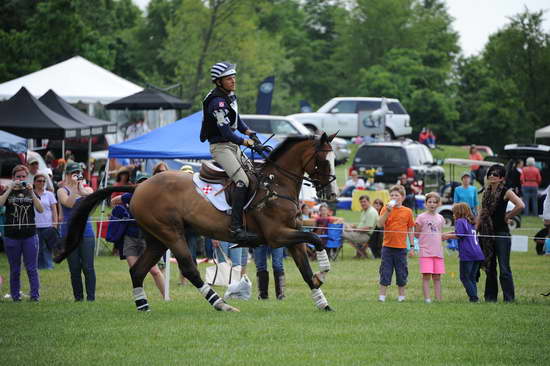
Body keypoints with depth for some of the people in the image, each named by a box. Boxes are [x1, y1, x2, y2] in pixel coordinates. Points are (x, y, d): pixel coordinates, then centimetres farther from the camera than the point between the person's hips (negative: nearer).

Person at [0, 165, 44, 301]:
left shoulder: (30, 192, 10)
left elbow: (41, 209, -5)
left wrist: (31, 192, -14)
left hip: (30, 236, 0)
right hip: (11, 237, 0)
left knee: (32, 269, -2)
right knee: (15, 270, 5)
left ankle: (35, 295, -1)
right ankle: (15, 297, 10)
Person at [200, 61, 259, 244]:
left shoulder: (230, 96, 11)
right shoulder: (218, 102, -20)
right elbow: (225, 132, -23)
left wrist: (249, 133, 8)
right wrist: (245, 142, -13)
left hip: (232, 145, 11)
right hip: (220, 147, -11)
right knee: (242, 181, -23)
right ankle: (236, 228, -32)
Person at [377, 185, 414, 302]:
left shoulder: (407, 211, 3)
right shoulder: (386, 209, 0)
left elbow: (410, 229, 9)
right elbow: (380, 224, -12)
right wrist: (388, 211, -21)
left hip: (401, 247, 1)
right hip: (388, 246, -1)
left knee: (402, 272, 8)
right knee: (385, 272, 1)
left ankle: (401, 295, 19)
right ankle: (382, 295, 7)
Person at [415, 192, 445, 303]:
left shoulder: (440, 218, 12)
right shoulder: (421, 217, -1)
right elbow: (416, 234, 2)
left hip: (438, 251, 4)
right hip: (425, 251, -4)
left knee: (437, 277, 6)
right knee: (426, 276, -7)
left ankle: (438, 299, 8)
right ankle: (427, 298, -7)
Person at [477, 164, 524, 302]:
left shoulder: (506, 192, -7)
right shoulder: (487, 192, 12)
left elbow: (520, 205, -20)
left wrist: (508, 216, -9)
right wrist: (476, 228, 8)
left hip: (501, 233, -7)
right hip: (487, 234, 7)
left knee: (504, 269, -8)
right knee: (489, 268, 11)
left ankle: (509, 298, -6)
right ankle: (490, 297, 18)